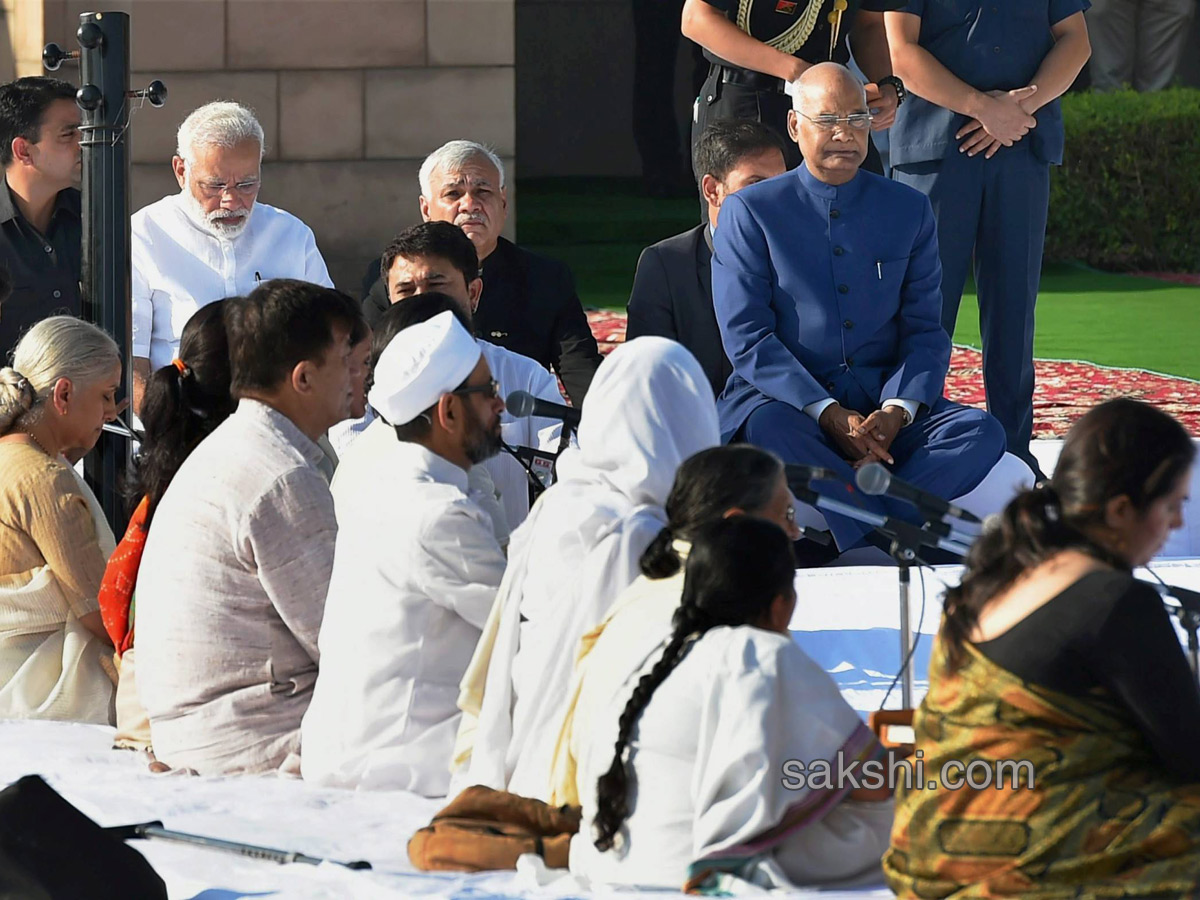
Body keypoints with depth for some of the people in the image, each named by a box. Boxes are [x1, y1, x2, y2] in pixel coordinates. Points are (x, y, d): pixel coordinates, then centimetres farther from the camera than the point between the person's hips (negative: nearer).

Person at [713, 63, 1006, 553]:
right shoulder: (750, 212, 3)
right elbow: (746, 338, -5)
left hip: (887, 405, 3)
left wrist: (897, 410, -12)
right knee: (767, 428, -38)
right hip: (787, 399, -3)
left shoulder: (908, 210, 13)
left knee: (981, 432, -24)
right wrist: (828, 414, -18)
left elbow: (925, 330, 10)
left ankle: (862, 537, -38)